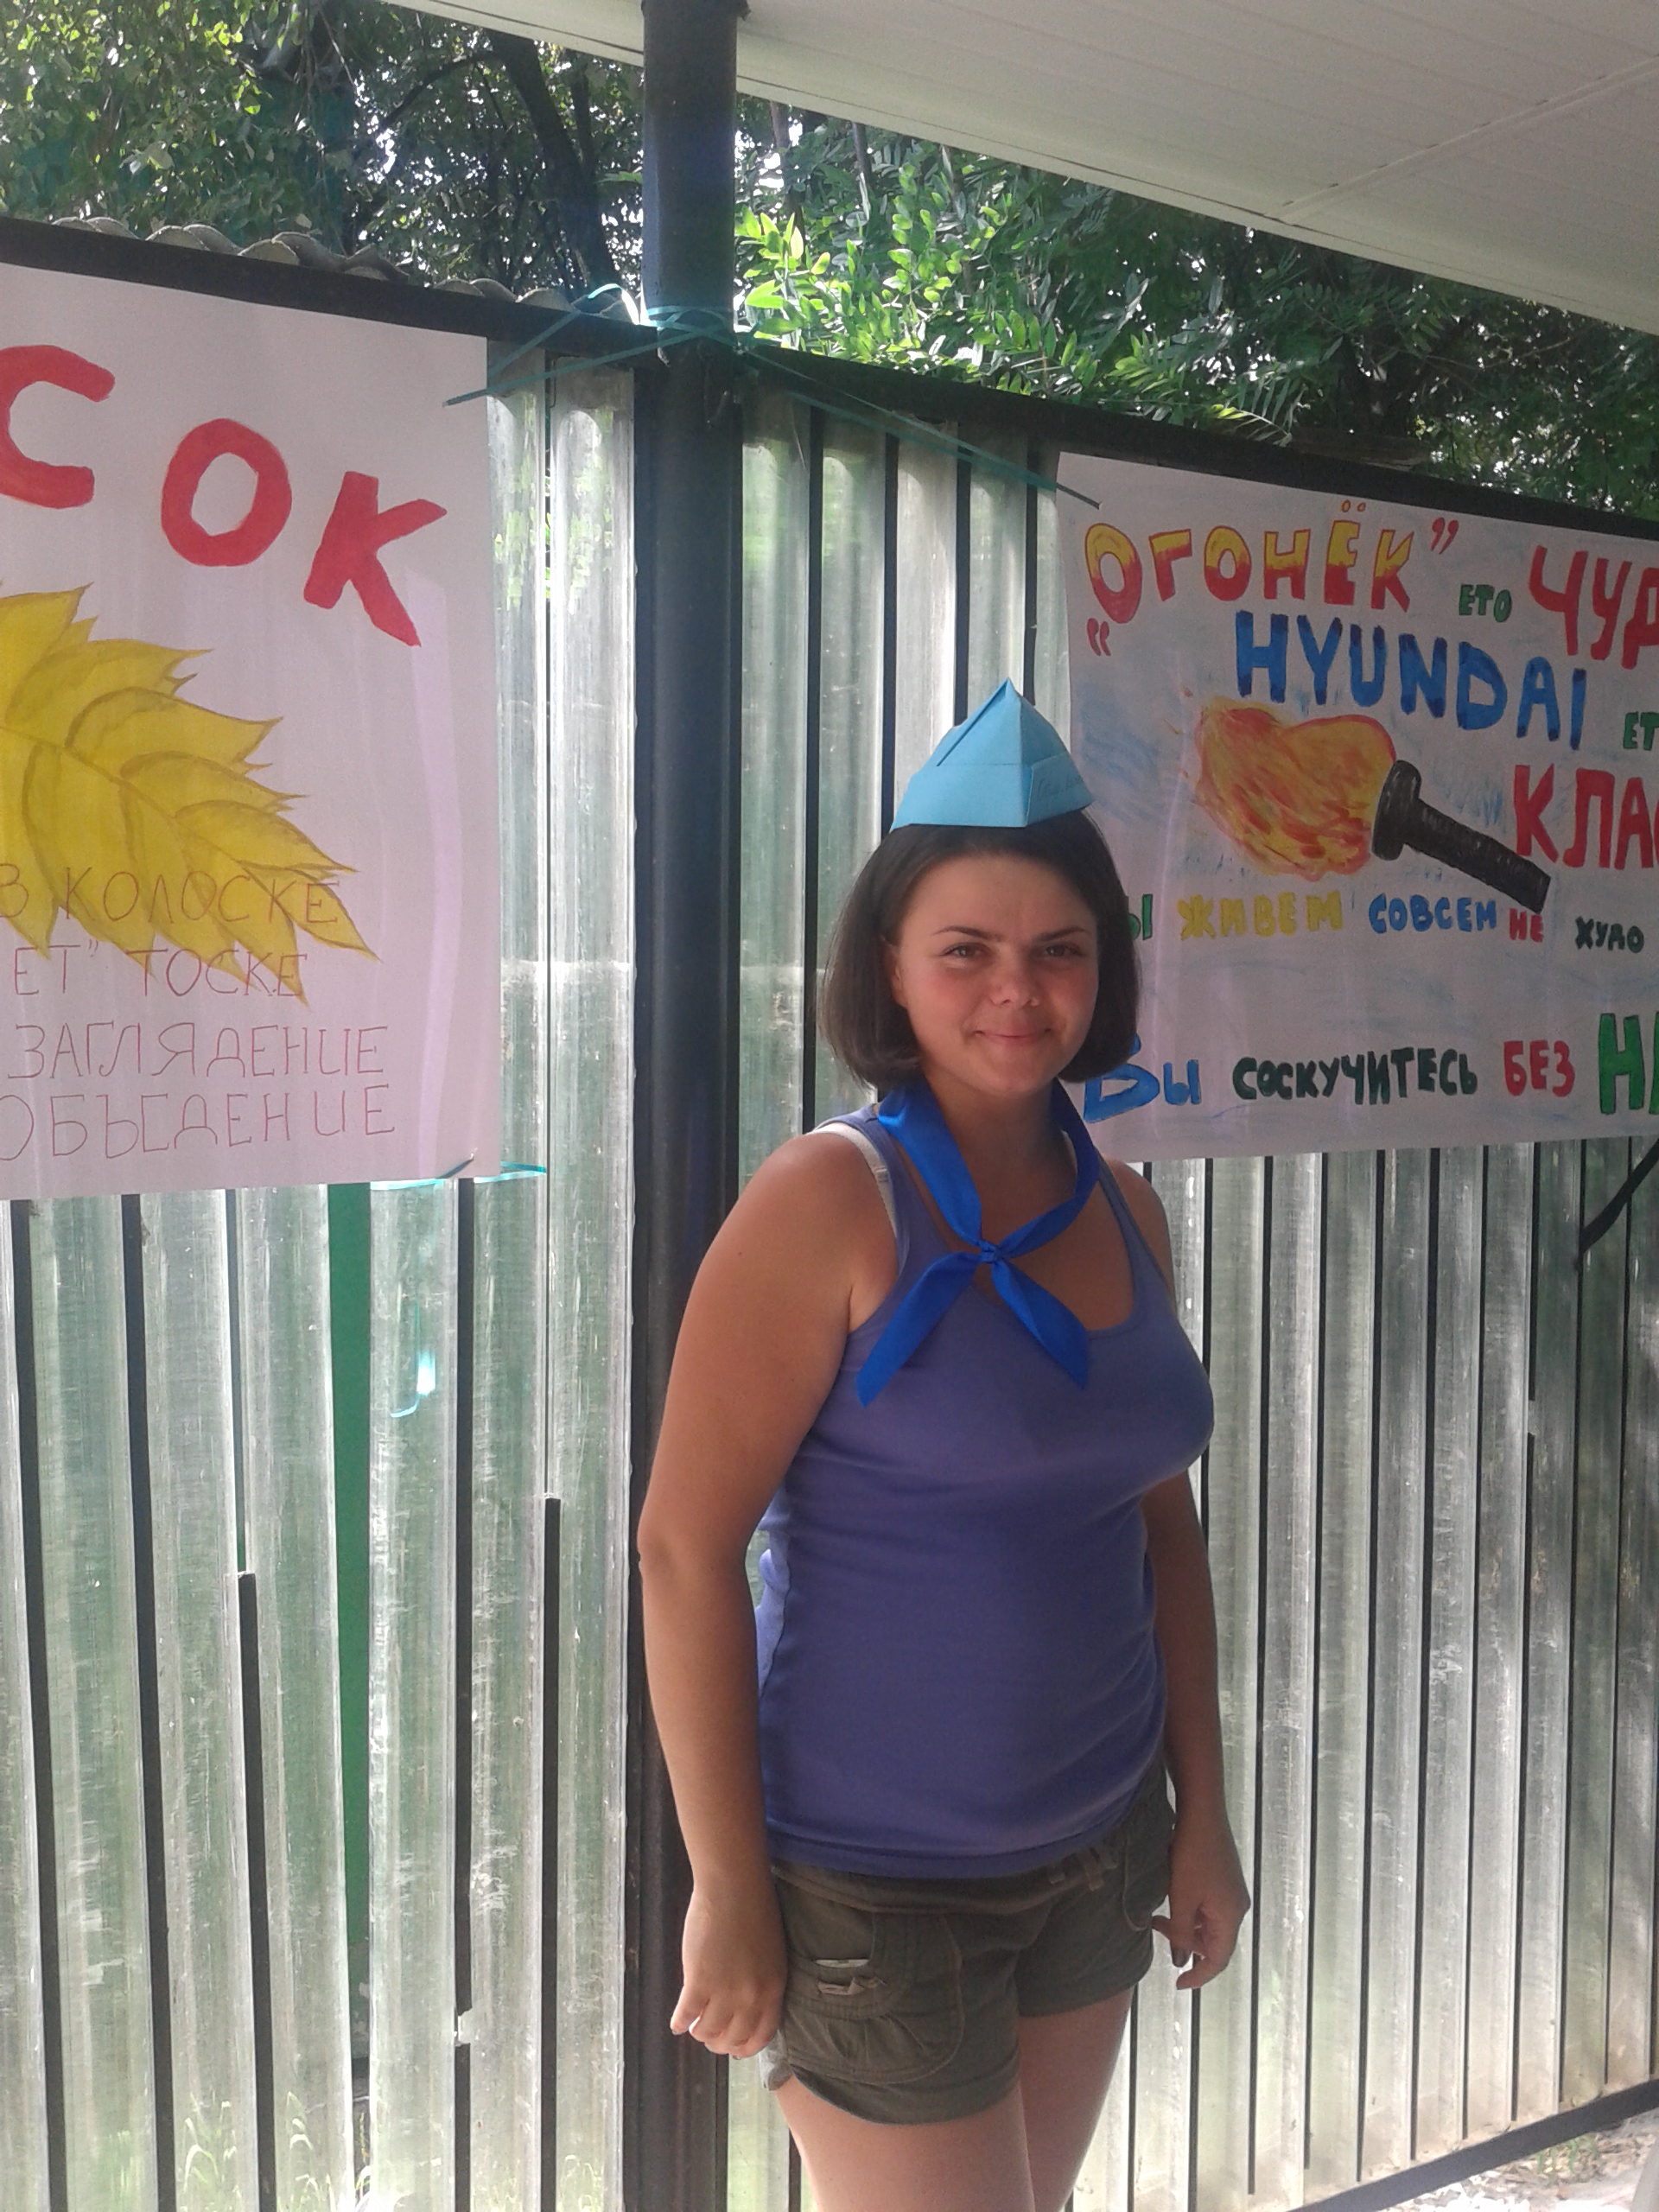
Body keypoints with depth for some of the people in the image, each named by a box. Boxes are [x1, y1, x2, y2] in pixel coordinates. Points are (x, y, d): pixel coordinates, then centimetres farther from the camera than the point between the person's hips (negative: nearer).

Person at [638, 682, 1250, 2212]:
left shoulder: (1124, 1212, 1)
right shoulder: (833, 1200, -17)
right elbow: (685, 1547, -18)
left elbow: (1161, 1522, 9)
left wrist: (1201, 1813, 9)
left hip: (1098, 1858, 6)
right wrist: (729, 1894, -16)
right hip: (877, 1885, -6)